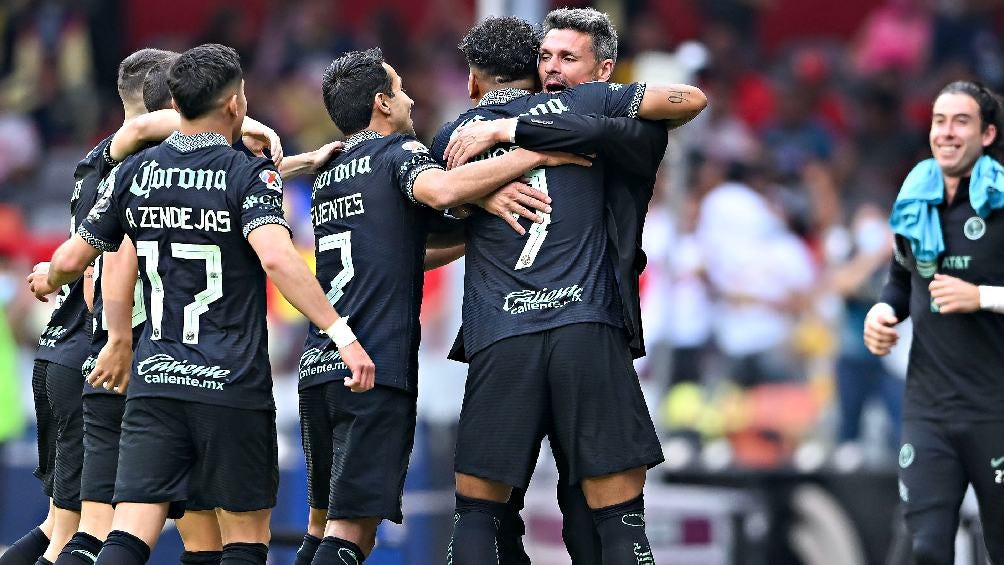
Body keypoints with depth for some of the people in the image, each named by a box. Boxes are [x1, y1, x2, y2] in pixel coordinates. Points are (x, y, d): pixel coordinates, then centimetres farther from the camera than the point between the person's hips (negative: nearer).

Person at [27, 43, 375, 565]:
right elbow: (276, 257, -24)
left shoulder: (132, 174, 7)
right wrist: (341, 334, -26)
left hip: (154, 383, 3)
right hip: (233, 385, -3)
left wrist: (47, 283, 38)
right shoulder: (248, 175, -7)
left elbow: (72, 259, 14)